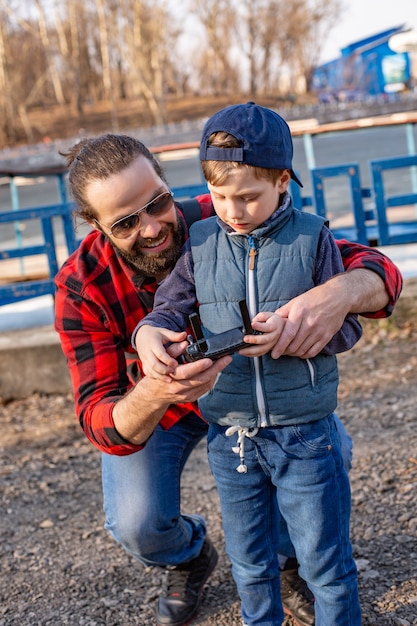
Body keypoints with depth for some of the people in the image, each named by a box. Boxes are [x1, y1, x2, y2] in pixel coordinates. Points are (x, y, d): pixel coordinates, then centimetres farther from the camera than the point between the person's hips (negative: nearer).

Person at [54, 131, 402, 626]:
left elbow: (378, 270, -34)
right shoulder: (81, 287, -30)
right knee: (136, 526, -20)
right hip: (146, 408, 0)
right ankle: (190, 557, 20)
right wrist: (153, 395, -60)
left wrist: (339, 294, -60)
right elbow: (103, 425, -35)